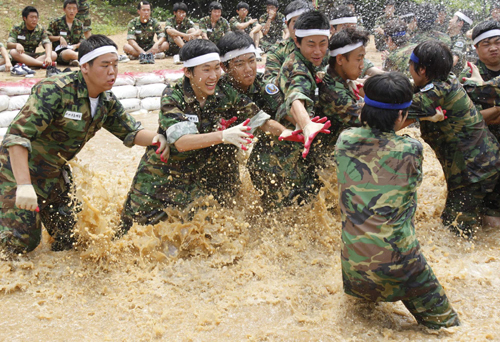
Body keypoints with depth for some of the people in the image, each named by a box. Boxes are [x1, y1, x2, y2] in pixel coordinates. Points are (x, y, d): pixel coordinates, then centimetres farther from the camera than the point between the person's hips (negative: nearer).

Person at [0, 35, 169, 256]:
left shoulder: (107, 102, -4)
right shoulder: (54, 90, -29)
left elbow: (130, 132, 6)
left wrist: (156, 138, -18)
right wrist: (24, 186, -40)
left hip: (56, 173, 7)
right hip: (19, 168, -7)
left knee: (69, 239, 9)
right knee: (21, 243, -7)